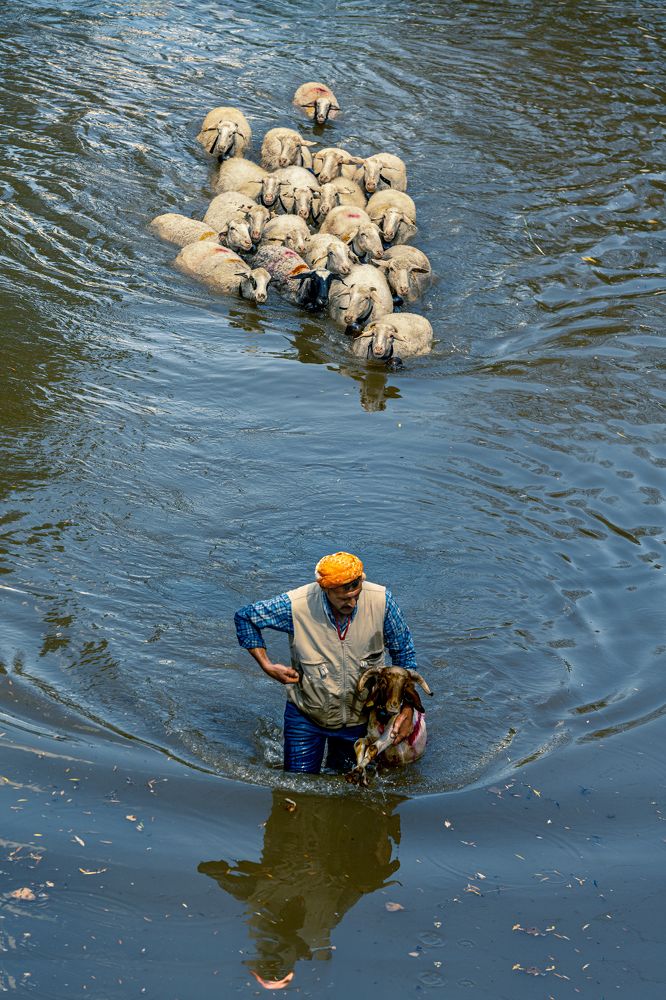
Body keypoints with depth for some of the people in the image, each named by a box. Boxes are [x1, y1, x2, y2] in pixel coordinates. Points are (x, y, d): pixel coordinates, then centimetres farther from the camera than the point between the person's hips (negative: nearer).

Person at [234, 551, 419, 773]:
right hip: (306, 715, -1)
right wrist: (267, 665, -15)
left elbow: (404, 653, -7)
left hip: (361, 718, 2)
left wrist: (407, 709, -8)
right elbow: (244, 617, -9)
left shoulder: (381, 601, -22)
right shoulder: (296, 605, -27)